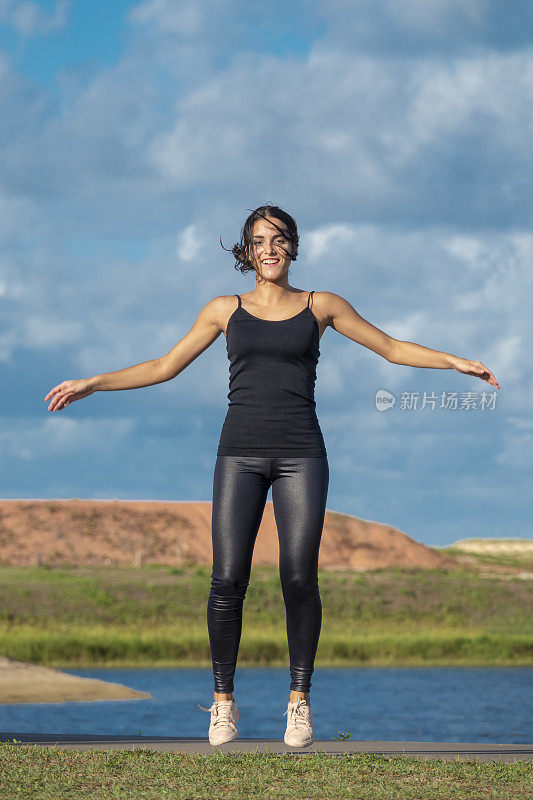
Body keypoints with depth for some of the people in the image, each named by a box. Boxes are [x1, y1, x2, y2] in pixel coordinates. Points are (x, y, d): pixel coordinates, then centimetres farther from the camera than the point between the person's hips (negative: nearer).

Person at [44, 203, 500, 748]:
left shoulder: (320, 307, 11)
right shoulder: (225, 310, 12)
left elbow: (392, 349, 15)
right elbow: (164, 367, 17)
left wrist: (456, 362, 4)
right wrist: (92, 383, 11)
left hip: (300, 455, 0)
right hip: (240, 453, 0)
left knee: (299, 578, -10)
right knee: (228, 580, -10)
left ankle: (299, 699, 3)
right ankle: (223, 700, 3)